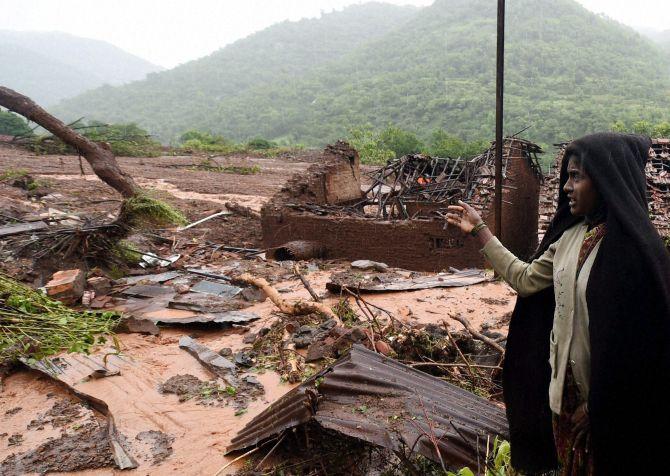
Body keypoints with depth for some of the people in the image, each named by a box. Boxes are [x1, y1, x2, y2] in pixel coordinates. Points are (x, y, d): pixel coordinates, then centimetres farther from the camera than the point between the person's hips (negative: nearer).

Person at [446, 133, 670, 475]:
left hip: (605, 398, -7)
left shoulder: (634, 249, -23)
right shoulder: (571, 235, 0)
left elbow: (639, 338, -21)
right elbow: (525, 279, 6)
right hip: (563, 386, 7)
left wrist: (594, 404, -17)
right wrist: (479, 230, 6)